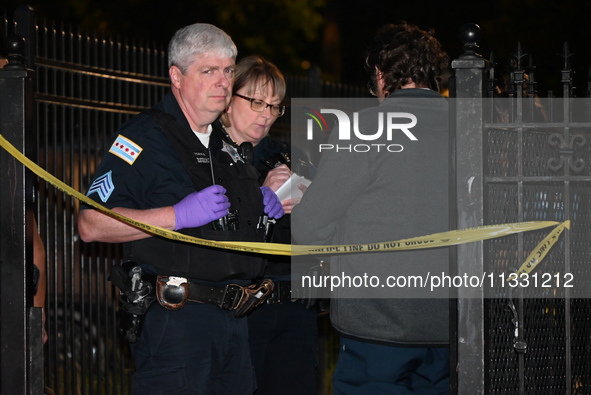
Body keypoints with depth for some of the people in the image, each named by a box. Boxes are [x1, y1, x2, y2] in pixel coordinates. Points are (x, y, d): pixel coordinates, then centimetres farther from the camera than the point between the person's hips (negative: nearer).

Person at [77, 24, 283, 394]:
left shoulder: (226, 143, 19)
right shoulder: (145, 137, -8)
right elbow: (92, 225, -16)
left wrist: (264, 203, 14)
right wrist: (179, 215, -23)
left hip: (236, 320, 8)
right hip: (175, 318, -8)